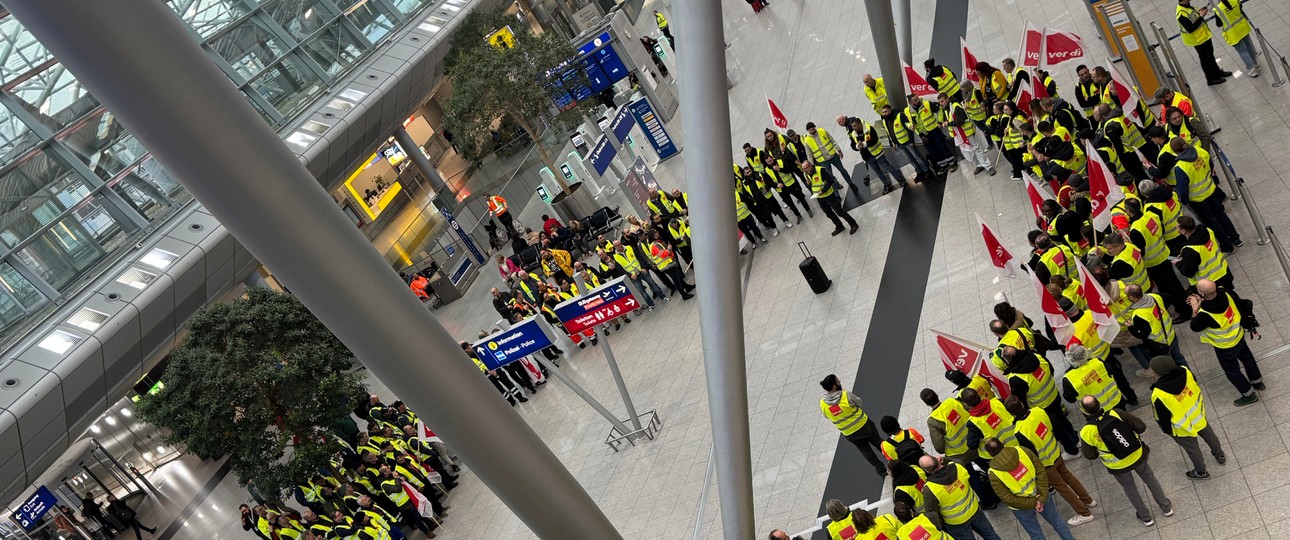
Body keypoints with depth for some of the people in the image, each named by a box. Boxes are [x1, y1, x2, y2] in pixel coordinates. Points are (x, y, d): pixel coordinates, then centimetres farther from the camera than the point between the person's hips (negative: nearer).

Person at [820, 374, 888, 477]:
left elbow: (828, 416, -1)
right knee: (877, 442, 24)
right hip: (863, 425, -2)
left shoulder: (822, 404, -19)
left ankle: (881, 469, 36)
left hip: (849, 434, 2)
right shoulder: (846, 395, -28)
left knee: (865, 450, 23)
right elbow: (859, 403, -10)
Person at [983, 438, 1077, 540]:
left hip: (1021, 508, -2)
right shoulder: (1022, 451, -20)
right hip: (1041, 496, 2)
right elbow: (1041, 472, -17)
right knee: (1057, 521, 29)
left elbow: (1009, 500, -21)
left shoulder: (994, 474, -24)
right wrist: (1041, 498, -14)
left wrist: (1033, 503, -13)